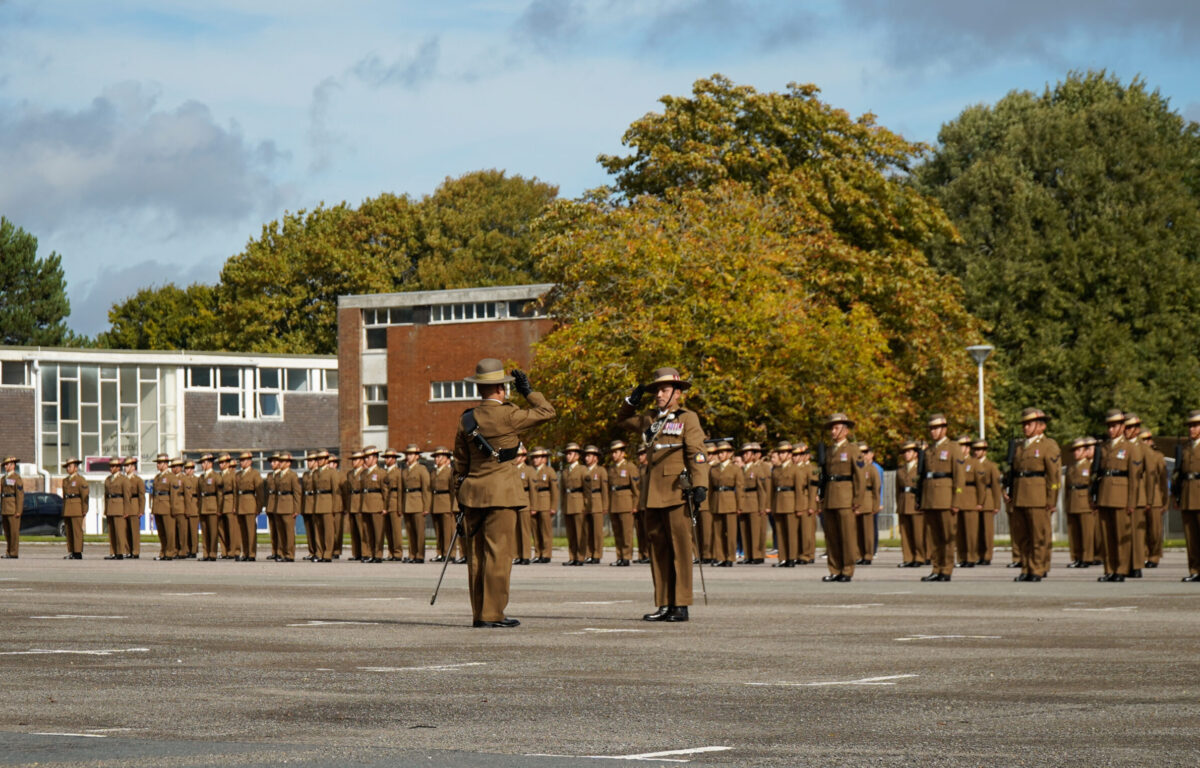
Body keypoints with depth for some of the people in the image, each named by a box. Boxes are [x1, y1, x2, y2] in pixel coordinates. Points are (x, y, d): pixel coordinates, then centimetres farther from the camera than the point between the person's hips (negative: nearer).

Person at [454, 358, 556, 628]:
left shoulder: (466, 419, 8)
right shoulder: (507, 415, -10)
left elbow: (460, 464, 14)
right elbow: (547, 412, -1)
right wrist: (528, 391, 9)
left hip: (472, 492, 6)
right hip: (501, 492, -6)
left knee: (476, 554, 8)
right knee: (498, 553, -5)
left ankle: (479, 613, 11)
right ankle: (492, 613, -7)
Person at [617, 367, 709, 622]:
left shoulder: (688, 418, 0)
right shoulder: (650, 419, 18)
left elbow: (697, 454, -8)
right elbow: (622, 420, 36)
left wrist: (700, 485, -18)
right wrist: (632, 400, 18)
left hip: (676, 494, -7)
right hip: (652, 495, 7)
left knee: (680, 549, -6)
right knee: (658, 549, 7)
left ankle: (681, 605, -5)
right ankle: (663, 605, 11)